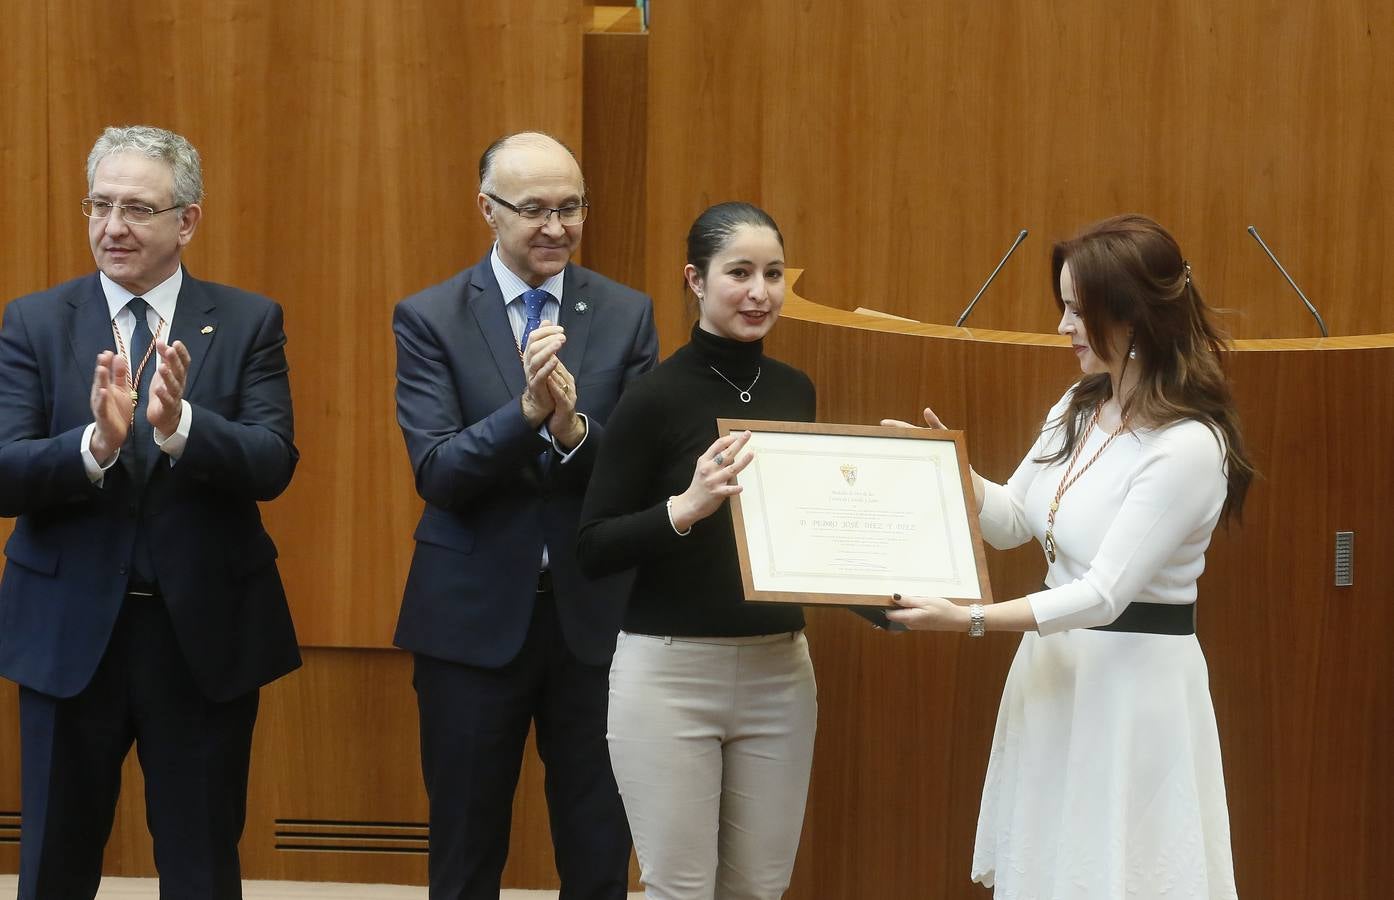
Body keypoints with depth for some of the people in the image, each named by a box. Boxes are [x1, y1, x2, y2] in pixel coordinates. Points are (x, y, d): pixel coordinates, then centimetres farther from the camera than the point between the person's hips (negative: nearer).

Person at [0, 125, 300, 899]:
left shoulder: (248, 323, 0)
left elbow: (273, 466, -12)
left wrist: (179, 424, -30)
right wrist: (95, 443, -29)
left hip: (206, 632, 0)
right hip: (69, 632, 0)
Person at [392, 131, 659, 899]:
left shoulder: (627, 315, 2)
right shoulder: (429, 318, -3)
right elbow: (437, 474, -13)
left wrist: (574, 429, -23)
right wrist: (527, 410, -28)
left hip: (594, 614, 1)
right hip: (474, 616, -1)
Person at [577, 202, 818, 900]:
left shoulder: (794, 391, 7)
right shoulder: (656, 398, -10)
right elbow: (593, 548, -11)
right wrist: (688, 507, -25)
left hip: (779, 671, 5)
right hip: (670, 673, -5)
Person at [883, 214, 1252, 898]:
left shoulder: (1189, 447, -21)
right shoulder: (1079, 408, 6)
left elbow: (1105, 593, -24)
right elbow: (1013, 522, 17)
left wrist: (970, 620, -29)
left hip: (1135, 681, -8)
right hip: (1055, 666, 8)